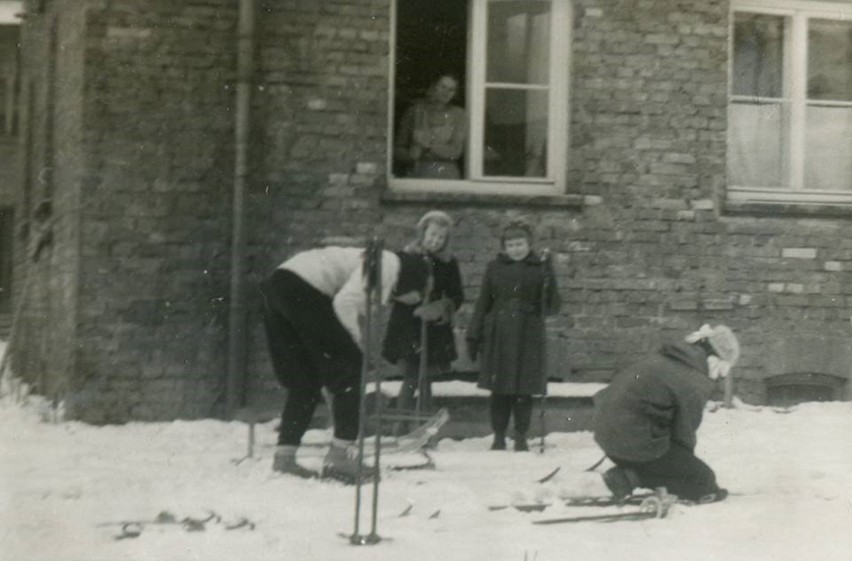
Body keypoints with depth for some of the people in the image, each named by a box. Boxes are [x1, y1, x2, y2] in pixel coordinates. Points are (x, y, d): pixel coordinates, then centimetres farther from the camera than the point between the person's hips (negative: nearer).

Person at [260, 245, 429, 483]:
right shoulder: (389, 265, -2)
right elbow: (345, 302, -15)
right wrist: (358, 342, -2)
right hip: (301, 291, -10)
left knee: (305, 381, 17)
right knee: (350, 369, 0)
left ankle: (284, 455, 14)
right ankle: (339, 455, -1)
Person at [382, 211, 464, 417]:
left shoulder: (448, 263, 4)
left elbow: (457, 296, 8)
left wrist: (441, 309, -12)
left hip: (434, 329, 2)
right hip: (407, 328, -2)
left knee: (426, 382, 6)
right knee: (411, 380, -7)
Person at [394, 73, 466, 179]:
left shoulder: (457, 114, 5)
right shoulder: (416, 111, 8)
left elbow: (455, 152, -3)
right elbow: (398, 148, 9)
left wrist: (428, 145, -14)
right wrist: (411, 156, -12)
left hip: (445, 174, -1)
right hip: (416, 174, 1)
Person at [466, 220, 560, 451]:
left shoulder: (541, 268, 3)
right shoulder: (495, 268, 7)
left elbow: (552, 307, 1)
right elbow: (483, 303, 10)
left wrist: (548, 286, -18)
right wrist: (474, 336, 7)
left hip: (528, 337, -1)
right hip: (498, 336, 1)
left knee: (524, 390, 1)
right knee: (499, 390, 3)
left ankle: (521, 437, 12)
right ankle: (499, 436, 14)